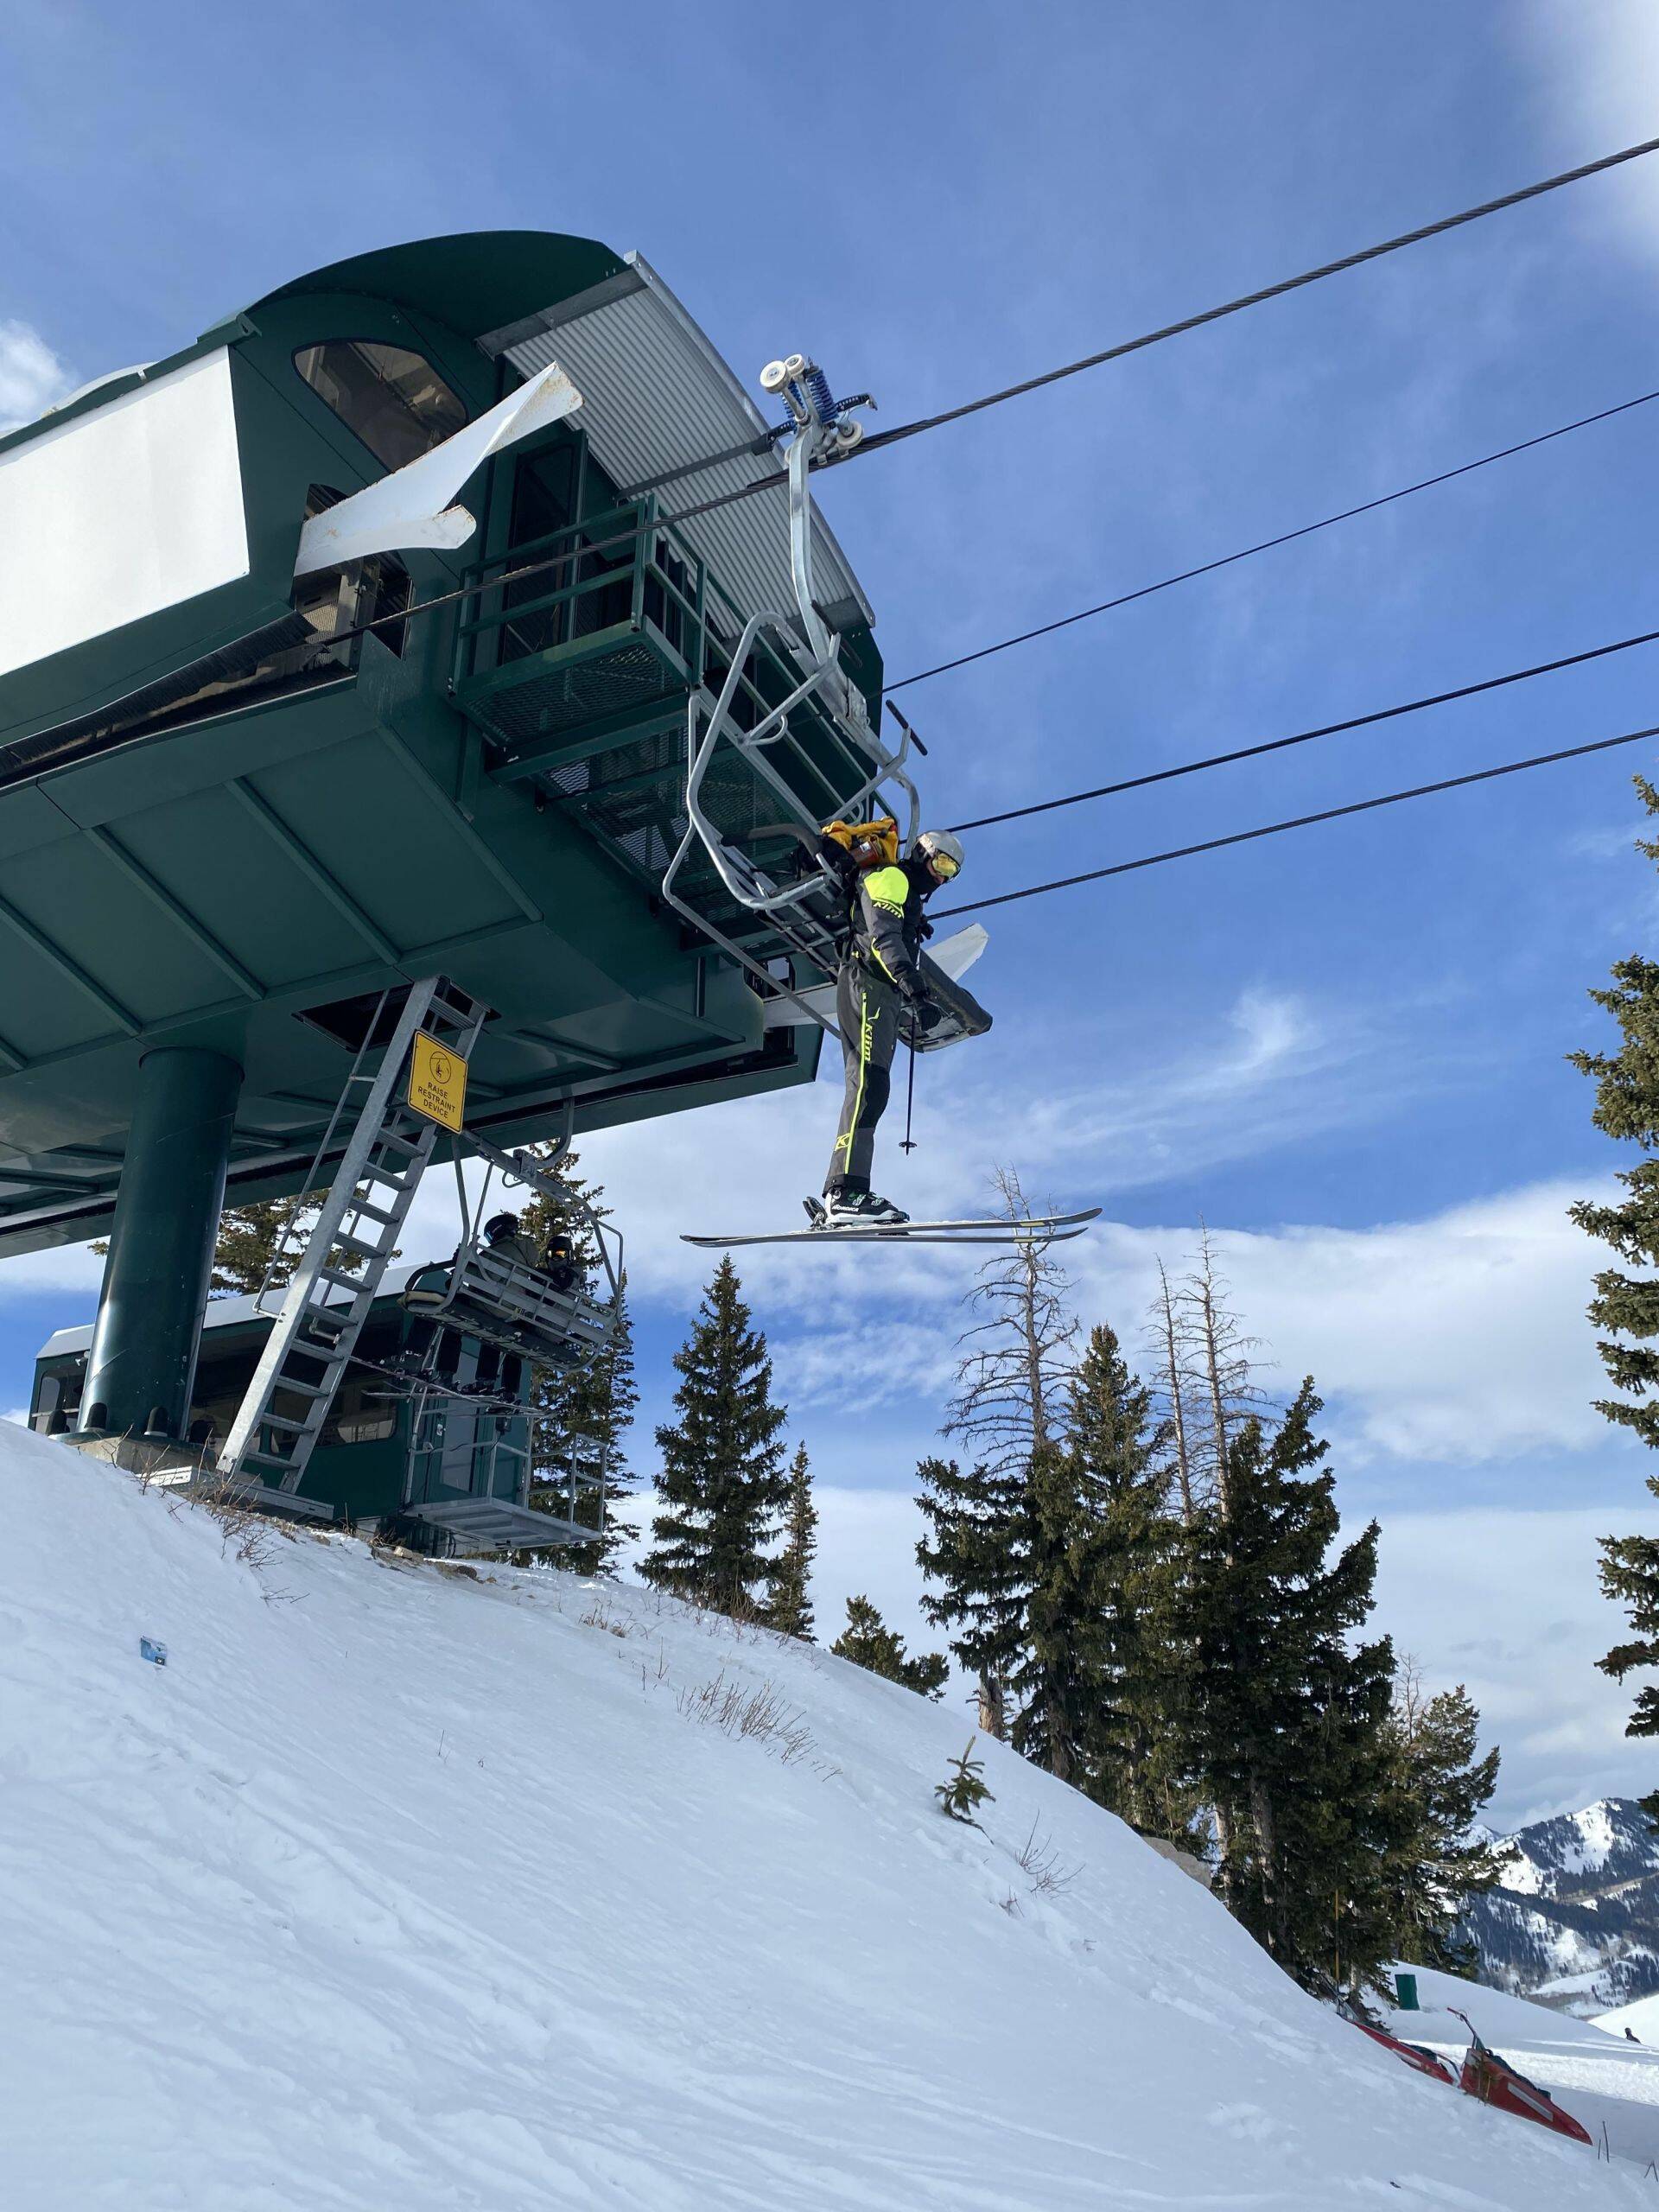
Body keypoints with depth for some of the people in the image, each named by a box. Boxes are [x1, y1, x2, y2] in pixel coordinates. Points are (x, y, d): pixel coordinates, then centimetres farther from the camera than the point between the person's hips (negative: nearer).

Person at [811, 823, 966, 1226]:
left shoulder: (909, 897, 32)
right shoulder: (890, 878, 0)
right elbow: (883, 939, -17)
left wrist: (910, 1014, 23)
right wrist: (916, 991, -29)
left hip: (885, 997, 10)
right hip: (865, 986, -10)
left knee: (868, 1090, 1)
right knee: (869, 1085, -23)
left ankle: (837, 1205, -5)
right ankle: (847, 1194, -35)